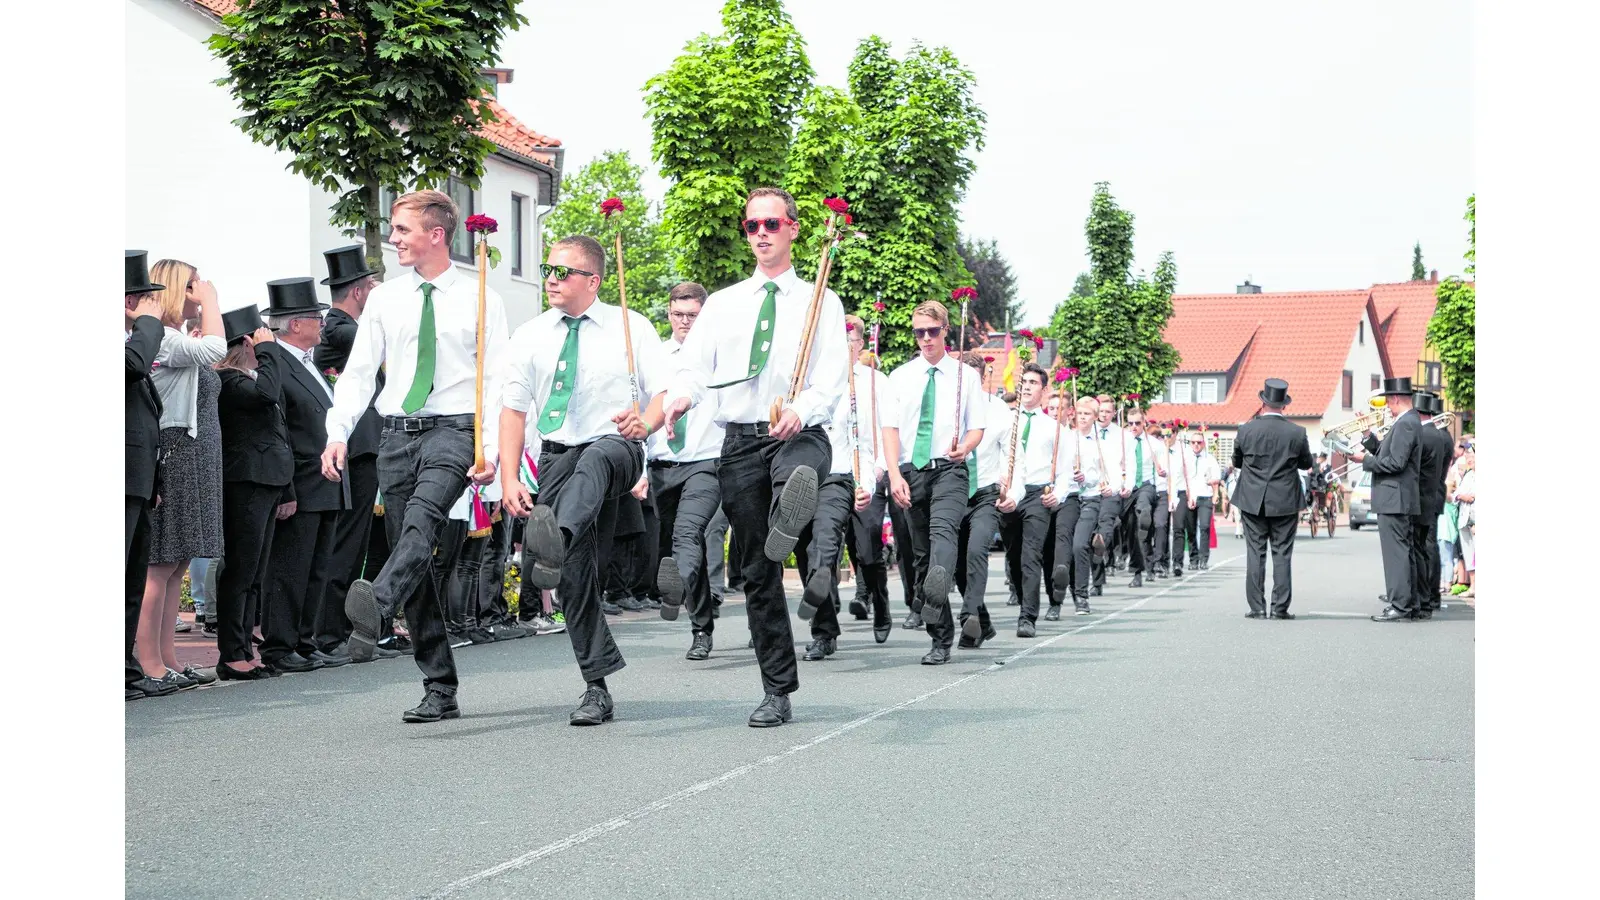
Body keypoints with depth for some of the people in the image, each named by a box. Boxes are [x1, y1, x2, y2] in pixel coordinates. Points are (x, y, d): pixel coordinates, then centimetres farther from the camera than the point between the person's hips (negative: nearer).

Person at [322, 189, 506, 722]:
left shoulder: (480, 299, 3)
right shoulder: (384, 299, 13)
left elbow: (497, 381, 1)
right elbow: (359, 373, 9)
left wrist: (492, 450, -11)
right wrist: (337, 434, -6)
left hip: (454, 429, -4)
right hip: (397, 433, 4)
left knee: (422, 517, -34)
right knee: (413, 557, 3)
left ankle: (374, 606, -57)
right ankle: (440, 691, 9)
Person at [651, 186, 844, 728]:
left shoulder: (821, 303, 8)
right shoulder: (722, 305, 17)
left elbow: (832, 380, -5)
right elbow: (694, 368, 5)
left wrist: (802, 412, -27)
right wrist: (679, 398, -20)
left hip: (799, 434, -2)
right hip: (739, 440, 2)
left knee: (798, 469, -42)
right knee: (757, 571, 3)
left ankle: (791, 514, -74)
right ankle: (778, 692, 10)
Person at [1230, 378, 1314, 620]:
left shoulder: (1246, 430, -6)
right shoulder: (1297, 433, -7)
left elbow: (1236, 462, 8)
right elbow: (1306, 464, 7)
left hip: (1252, 501, 0)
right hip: (1285, 502, 0)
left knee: (1255, 554, 5)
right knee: (1282, 554, 5)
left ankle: (1257, 607, 5)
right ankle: (1280, 607, 3)